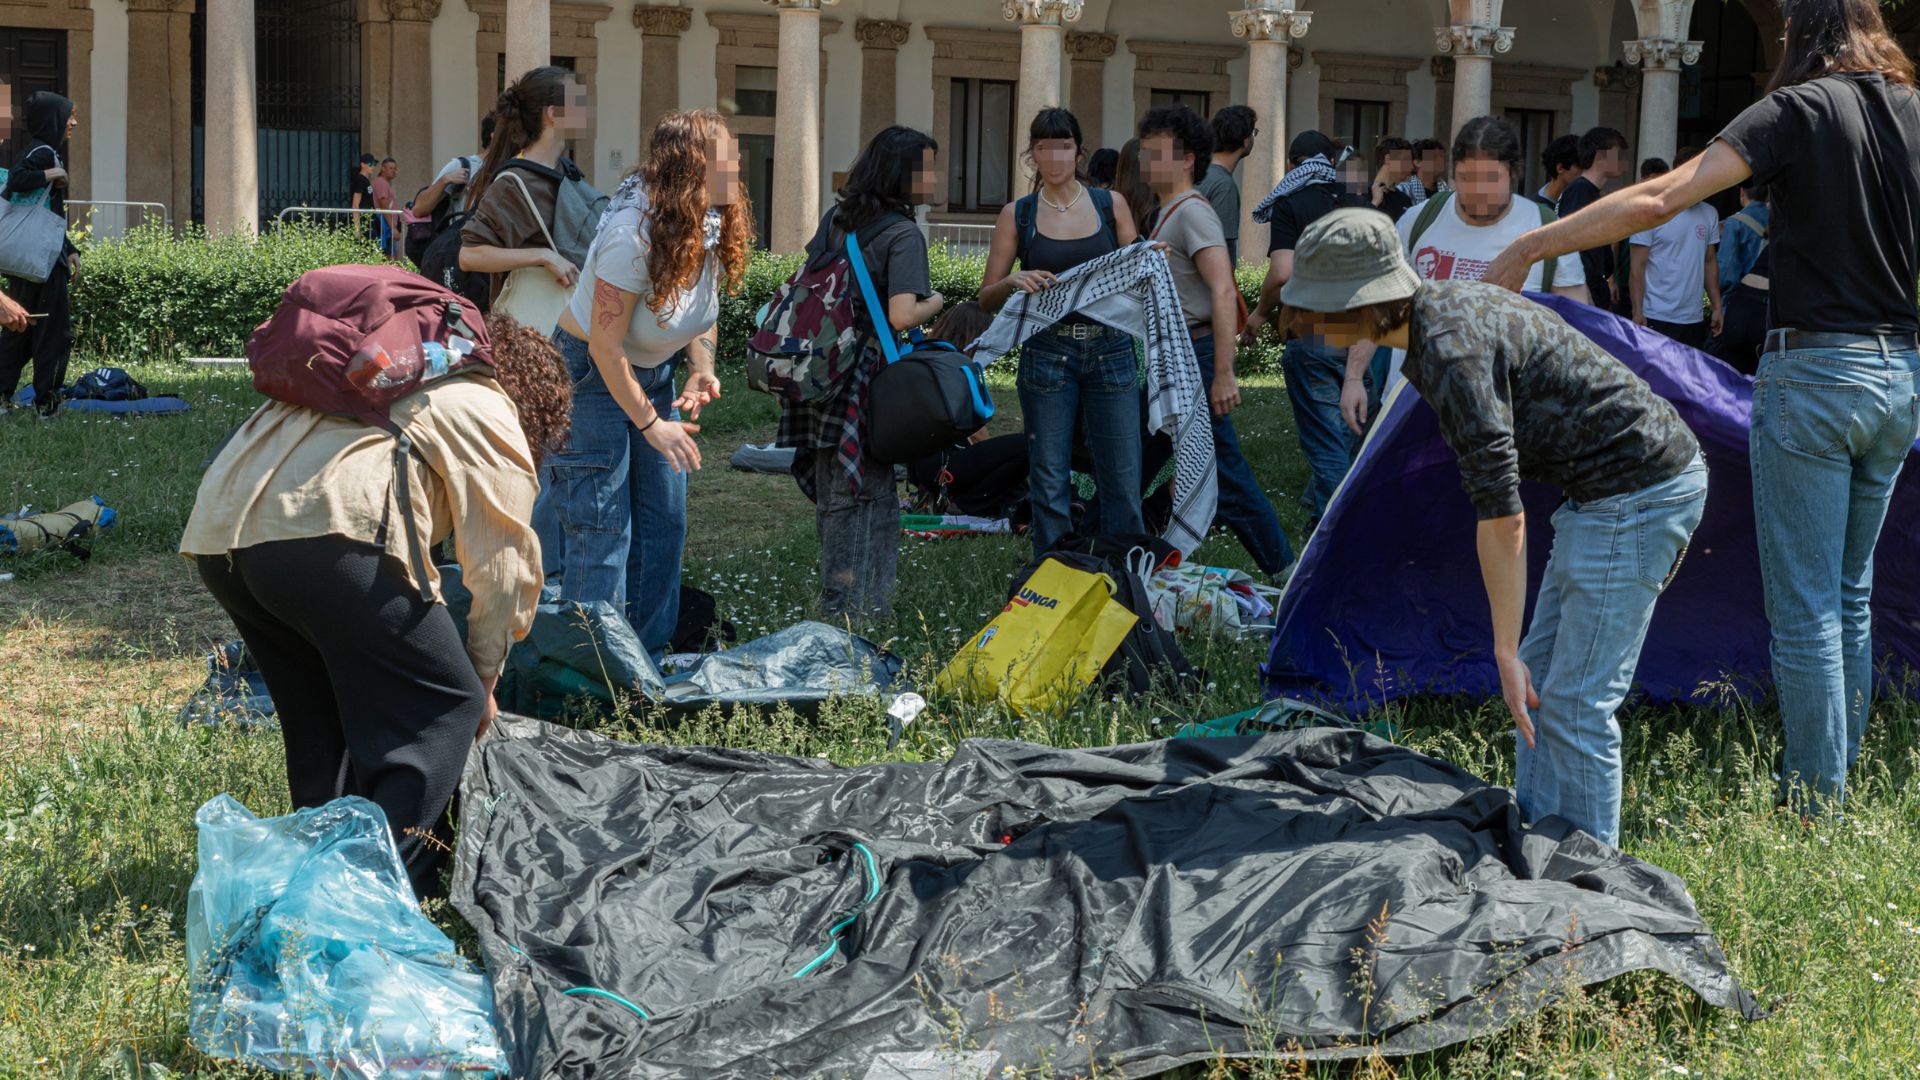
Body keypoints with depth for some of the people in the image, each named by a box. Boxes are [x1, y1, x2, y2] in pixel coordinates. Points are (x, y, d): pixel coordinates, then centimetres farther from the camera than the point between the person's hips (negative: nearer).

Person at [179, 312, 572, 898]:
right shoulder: (490, 415, 15)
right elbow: (501, 566, 11)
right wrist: (484, 678, 23)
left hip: (219, 535, 9)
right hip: (326, 531, -8)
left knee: (321, 716, 22)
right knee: (444, 704, 0)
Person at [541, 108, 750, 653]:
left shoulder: (713, 228, -6)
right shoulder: (634, 237, -30)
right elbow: (606, 346, -25)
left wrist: (702, 369, -9)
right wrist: (650, 423, -19)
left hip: (653, 370, 8)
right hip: (591, 375, -8)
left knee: (664, 520, 8)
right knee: (603, 529, -8)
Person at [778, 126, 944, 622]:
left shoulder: (836, 218, 10)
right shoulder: (903, 234, -12)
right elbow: (901, 316, -21)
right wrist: (935, 302, -3)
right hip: (867, 383, -8)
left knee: (835, 494, 14)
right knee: (866, 497, 0)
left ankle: (837, 604, 23)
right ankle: (854, 608, 3)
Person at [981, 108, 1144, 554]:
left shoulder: (1112, 205, 7)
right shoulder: (1017, 215, 5)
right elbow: (987, 297, 6)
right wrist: (1014, 281, -14)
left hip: (1110, 352, 1)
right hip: (1047, 354, -1)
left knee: (1122, 480, 0)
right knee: (1050, 482, 2)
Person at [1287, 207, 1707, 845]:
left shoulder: (1452, 350, -24)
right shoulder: (1440, 308, 6)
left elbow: (1502, 517, -23)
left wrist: (1505, 651, -17)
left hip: (1639, 492, -10)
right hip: (1608, 487, 10)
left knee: (1573, 703, -7)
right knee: (1542, 679, 15)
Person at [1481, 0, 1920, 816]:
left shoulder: (1801, 107, -9)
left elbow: (1658, 200, -17)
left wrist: (1529, 247, -12)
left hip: (1815, 372, -7)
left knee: (1805, 609, -1)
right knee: (1851, 596, 17)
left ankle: (1813, 807, 3)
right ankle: (1836, 784, 25)